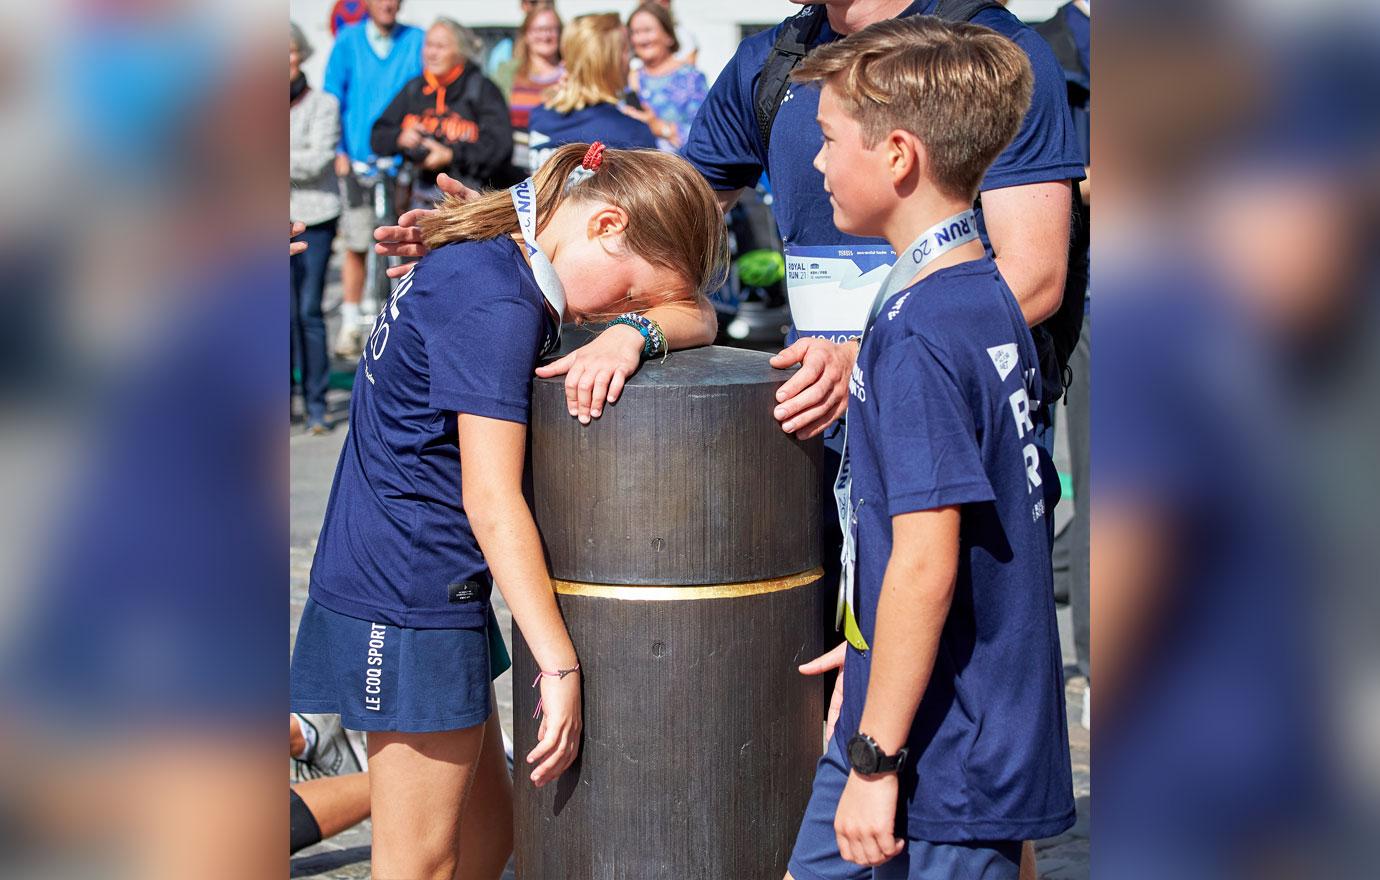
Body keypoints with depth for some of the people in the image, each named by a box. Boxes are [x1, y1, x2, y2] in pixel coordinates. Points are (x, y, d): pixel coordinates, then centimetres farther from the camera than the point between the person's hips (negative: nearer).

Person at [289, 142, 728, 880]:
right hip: (410, 596, -10)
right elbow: (491, 500, -24)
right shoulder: (495, 307, -21)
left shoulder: (487, 260, 8)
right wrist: (560, 665, -23)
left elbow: (694, 318, 15)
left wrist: (636, 332, -7)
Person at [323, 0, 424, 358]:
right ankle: (350, 325, 11)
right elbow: (332, 97, 6)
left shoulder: (416, 42, 4)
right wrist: (338, 151, -2)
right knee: (356, 245, 2)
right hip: (357, 162, 0)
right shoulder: (348, 41, 5)